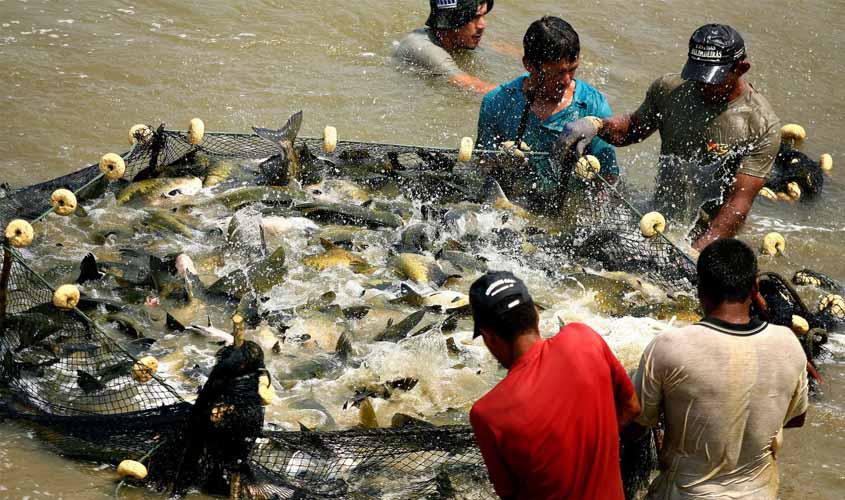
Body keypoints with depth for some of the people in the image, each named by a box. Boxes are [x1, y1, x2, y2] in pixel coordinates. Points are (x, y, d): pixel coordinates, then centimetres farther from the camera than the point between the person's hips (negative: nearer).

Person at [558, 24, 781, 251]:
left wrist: (697, 251, -29)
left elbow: (739, 203, -18)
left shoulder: (763, 126, -14)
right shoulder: (669, 89, 0)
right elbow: (634, 128, 20)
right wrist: (596, 124, -2)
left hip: (711, 236, -3)